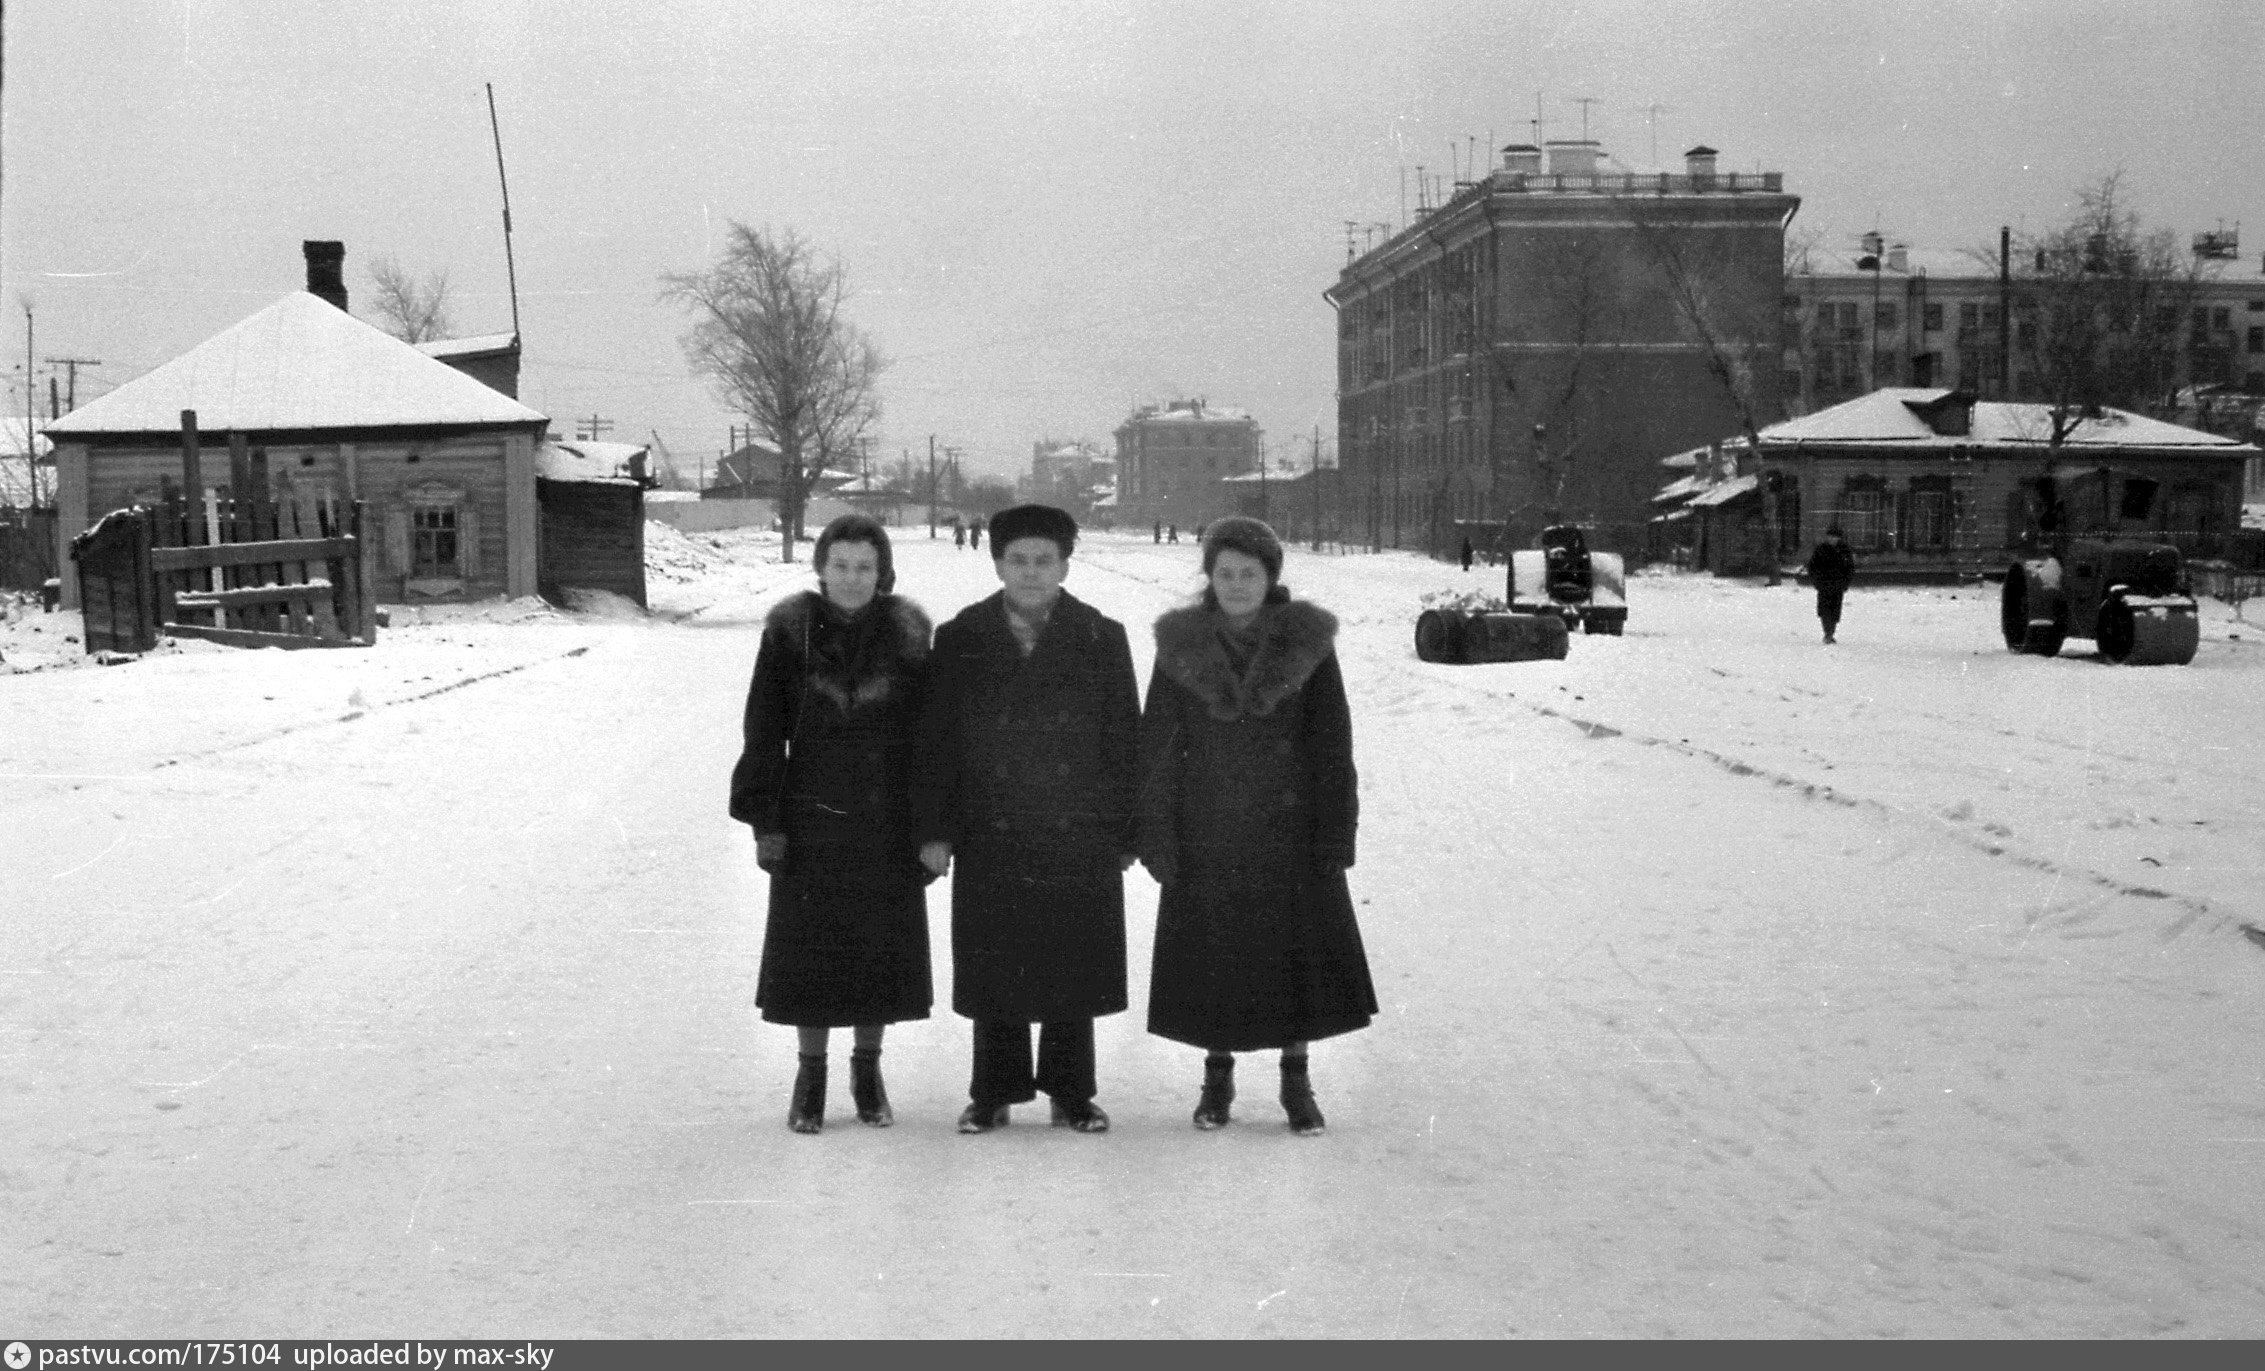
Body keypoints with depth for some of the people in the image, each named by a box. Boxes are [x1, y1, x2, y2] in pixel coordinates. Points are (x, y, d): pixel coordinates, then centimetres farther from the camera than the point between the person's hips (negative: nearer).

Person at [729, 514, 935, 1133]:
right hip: (812, 820, -1)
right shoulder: (789, 632, -4)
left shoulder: (906, 635, -1)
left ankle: (868, 1070, 24)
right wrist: (764, 821, -7)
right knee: (810, 948, 3)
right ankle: (811, 1076, 16)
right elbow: (764, 733, -2)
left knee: (882, 949, 8)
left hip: (886, 823, 1)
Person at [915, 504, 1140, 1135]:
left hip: (1079, 842, 0)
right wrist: (936, 829, -1)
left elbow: (1125, 742, 3)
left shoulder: (1101, 640, 3)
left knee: (1073, 974, 6)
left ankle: (1071, 1090, 20)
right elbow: (936, 742, 4)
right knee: (994, 977, 6)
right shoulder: (961, 640, 4)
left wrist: (1125, 833, 1)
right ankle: (994, 1092, 19)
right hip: (990, 841, 0)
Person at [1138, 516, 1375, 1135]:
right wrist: (1157, 839, -3)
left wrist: (1336, 835, -5)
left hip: (1290, 832, 0)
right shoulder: (1182, 647, -2)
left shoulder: (1307, 642, -3)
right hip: (1207, 840, 0)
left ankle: (1297, 1081, 17)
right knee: (1213, 959, 6)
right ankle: (1217, 1075, 21)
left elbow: (1333, 747, -2)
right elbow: (1157, 747, 1)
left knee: (1299, 954, 4)